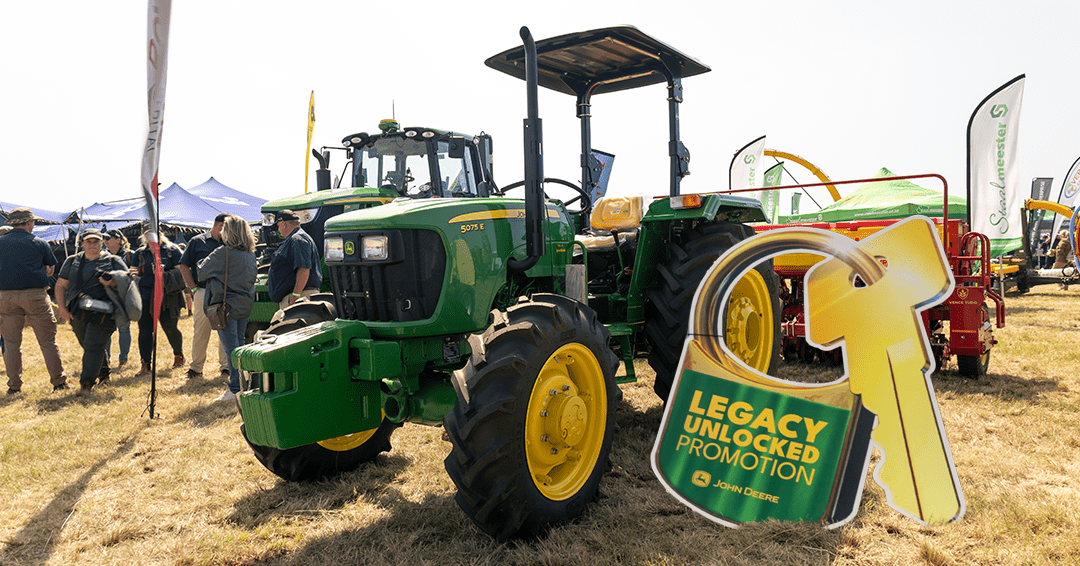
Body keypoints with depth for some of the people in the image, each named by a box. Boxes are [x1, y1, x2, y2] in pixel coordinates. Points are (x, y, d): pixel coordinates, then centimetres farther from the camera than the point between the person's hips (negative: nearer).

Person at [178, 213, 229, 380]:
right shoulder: (198, 241, 4)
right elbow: (184, 266, 3)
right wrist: (194, 289, -4)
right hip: (204, 293, -3)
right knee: (201, 333, 2)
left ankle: (226, 366, 12)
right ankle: (196, 367, 14)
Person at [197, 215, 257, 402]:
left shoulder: (223, 253, -14)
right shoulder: (250, 254, 6)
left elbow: (202, 272, -2)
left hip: (226, 304, -7)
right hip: (245, 304, 7)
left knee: (231, 348, -4)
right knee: (240, 345, 15)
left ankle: (235, 389, -2)